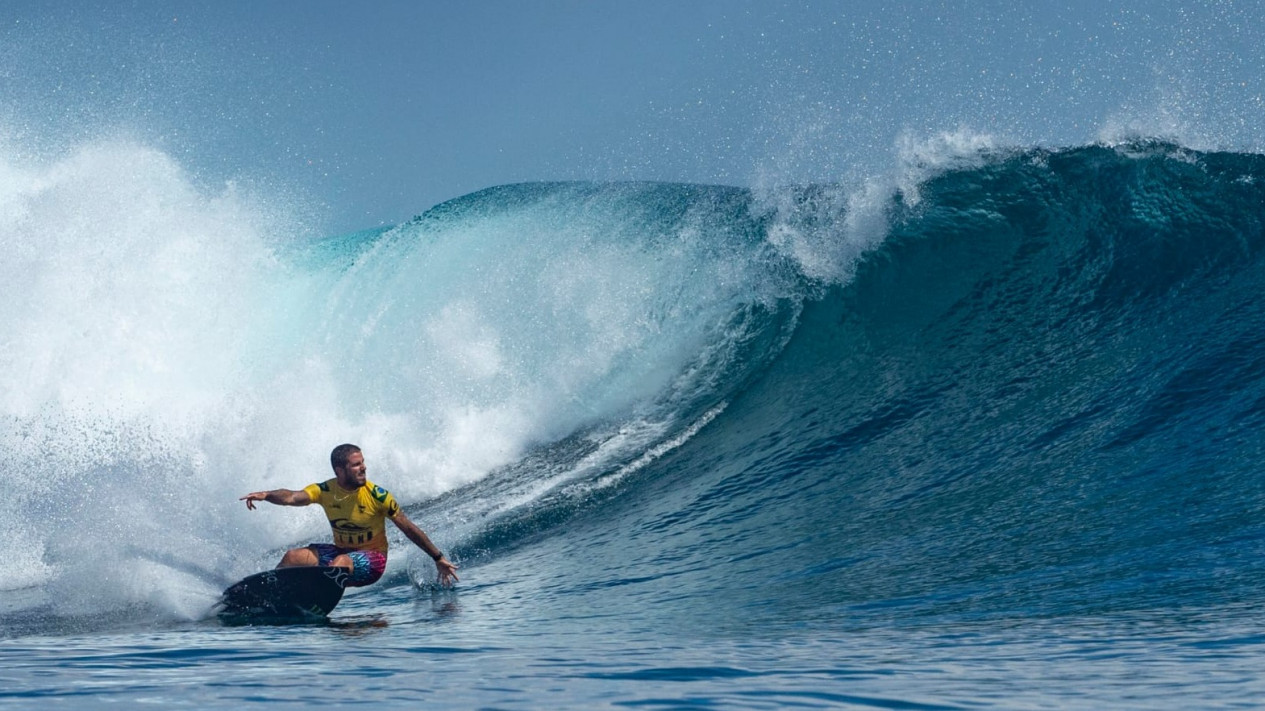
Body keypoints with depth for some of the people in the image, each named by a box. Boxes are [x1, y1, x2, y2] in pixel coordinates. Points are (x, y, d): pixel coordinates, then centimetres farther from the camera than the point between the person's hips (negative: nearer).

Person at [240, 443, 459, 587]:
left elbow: (410, 529, -11)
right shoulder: (326, 490, -9)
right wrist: (265, 495, -47)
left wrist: (439, 559, -7)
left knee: (341, 562, -35)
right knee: (293, 557, -11)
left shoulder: (377, 495, -17)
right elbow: (293, 497, -26)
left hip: (371, 559, -4)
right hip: (341, 551, 4)